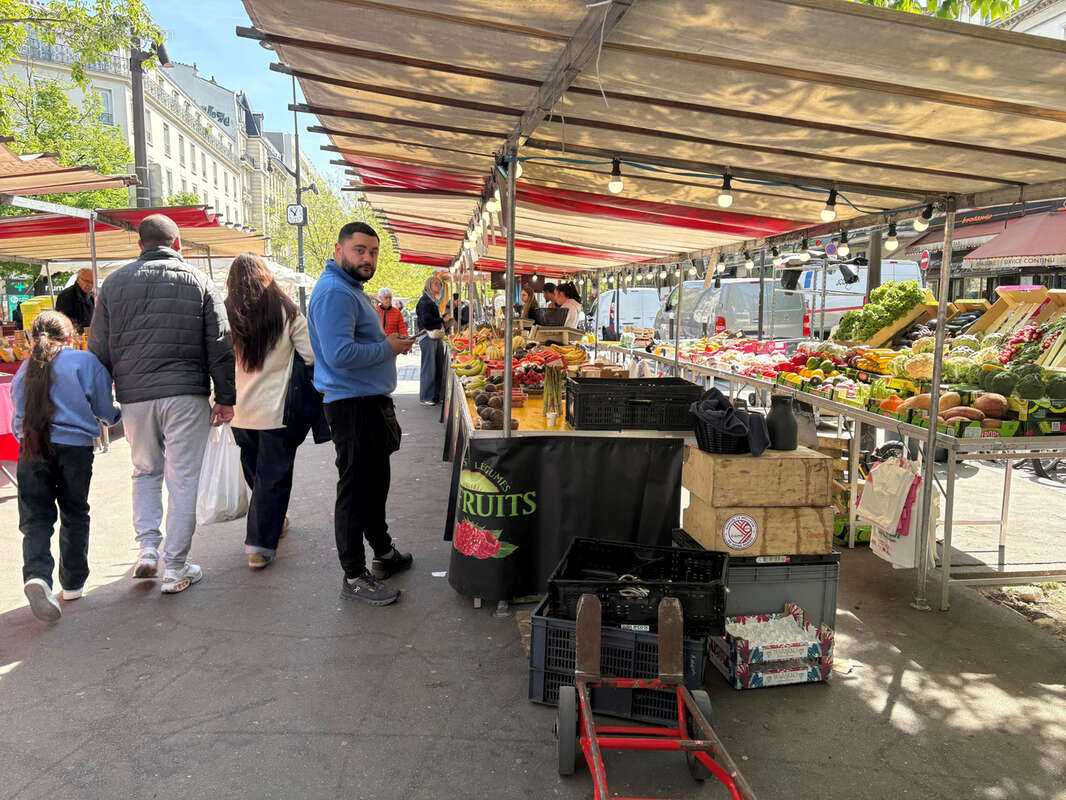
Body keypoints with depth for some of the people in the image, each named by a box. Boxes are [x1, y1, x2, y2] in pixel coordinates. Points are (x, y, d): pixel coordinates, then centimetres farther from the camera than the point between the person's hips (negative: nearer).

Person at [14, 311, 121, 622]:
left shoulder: (25, 369, 12)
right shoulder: (84, 361, -1)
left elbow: (19, 414, 15)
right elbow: (104, 409, 1)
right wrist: (119, 414, 23)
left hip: (31, 448, 2)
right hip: (75, 446, -2)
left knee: (36, 517, 4)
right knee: (75, 516, 12)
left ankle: (36, 575, -19)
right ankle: (73, 583, 20)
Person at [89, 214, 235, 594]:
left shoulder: (114, 283, 7)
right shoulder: (199, 282, 2)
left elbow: (99, 348, 9)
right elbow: (220, 347, 0)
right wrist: (225, 398, 5)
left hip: (134, 396, 2)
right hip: (186, 395, -2)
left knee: (145, 471, 22)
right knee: (182, 478, 3)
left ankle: (148, 546, 14)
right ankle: (175, 568, 7)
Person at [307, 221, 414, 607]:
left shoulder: (352, 290, 16)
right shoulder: (334, 292, -18)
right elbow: (340, 354, -29)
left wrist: (385, 341, 8)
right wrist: (388, 348, -17)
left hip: (371, 401, 11)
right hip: (353, 405, -11)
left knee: (376, 481, 21)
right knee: (355, 489, -2)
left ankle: (384, 553, 37)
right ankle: (354, 576, 10)